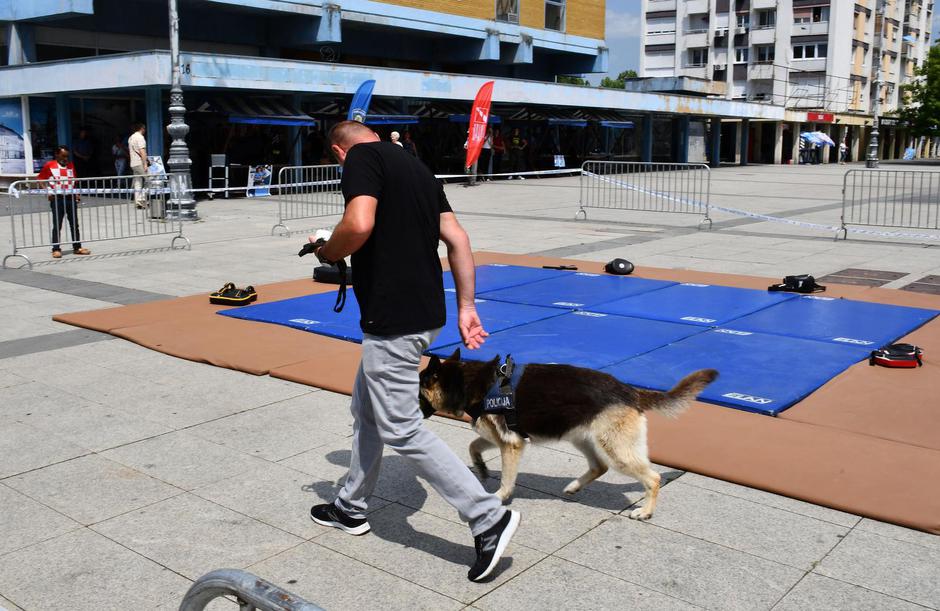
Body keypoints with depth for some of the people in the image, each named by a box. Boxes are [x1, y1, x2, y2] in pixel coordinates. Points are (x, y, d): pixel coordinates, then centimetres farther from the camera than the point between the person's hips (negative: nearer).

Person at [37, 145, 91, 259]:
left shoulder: (70, 165, 10)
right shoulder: (49, 165, -2)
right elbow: (40, 179, 1)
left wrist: (76, 194, 7)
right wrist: (48, 192, -9)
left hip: (71, 198, 4)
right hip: (57, 198, -4)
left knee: (74, 224, 9)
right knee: (57, 225, 1)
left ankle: (77, 247, 17)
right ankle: (56, 249, 7)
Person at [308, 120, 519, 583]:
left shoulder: (361, 158, -8)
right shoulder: (415, 166, 17)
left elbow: (359, 225, -27)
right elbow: (458, 240, 11)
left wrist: (325, 252, -6)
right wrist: (466, 308, 11)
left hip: (393, 320, -10)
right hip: (425, 313, 10)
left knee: (401, 431, -2)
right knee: (365, 409, 23)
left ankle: (489, 518, 1)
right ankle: (351, 509, 38)